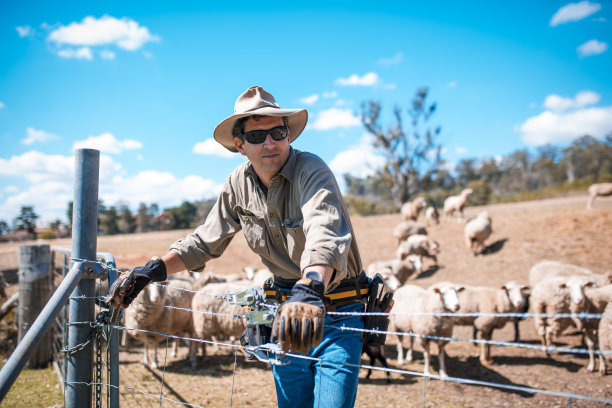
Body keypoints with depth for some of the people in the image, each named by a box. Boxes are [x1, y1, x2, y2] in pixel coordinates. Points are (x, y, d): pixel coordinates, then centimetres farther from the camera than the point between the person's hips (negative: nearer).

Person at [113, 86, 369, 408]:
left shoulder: (312, 171, -21)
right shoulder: (239, 183, -1)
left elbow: (325, 235, -40)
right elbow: (205, 241, 9)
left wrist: (310, 288, -58)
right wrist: (153, 270, -3)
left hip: (335, 310, -5)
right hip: (287, 310, 5)